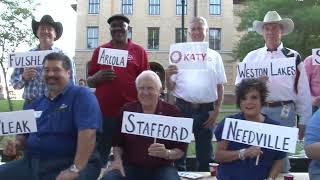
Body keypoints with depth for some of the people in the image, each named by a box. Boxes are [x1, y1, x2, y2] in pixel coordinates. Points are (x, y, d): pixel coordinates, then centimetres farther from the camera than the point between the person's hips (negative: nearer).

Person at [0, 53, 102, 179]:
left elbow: (88, 132, -20)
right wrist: (16, 144, 2)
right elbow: (24, 135, 25)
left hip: (67, 165, -7)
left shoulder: (81, 95, -7)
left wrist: (75, 169, -27)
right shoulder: (36, 104, 17)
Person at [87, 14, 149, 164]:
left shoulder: (139, 51, 6)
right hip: (103, 112, 2)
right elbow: (89, 82, 14)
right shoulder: (99, 51, 11)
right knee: (99, 157, 8)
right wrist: (97, 77, -8)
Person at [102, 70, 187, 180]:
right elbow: (117, 142, 12)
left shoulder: (172, 112, -1)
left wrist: (167, 153, -20)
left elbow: (181, 149, -1)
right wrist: (118, 159, -6)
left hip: (161, 168, -1)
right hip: (130, 167, 2)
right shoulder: (127, 110, 5)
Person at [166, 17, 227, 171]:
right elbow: (170, 88, 3)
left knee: (205, 152, 12)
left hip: (206, 109, 1)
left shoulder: (214, 56, 7)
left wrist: (216, 111, 2)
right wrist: (168, 76, -17)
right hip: (183, 107, -1)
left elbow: (220, 86, 8)